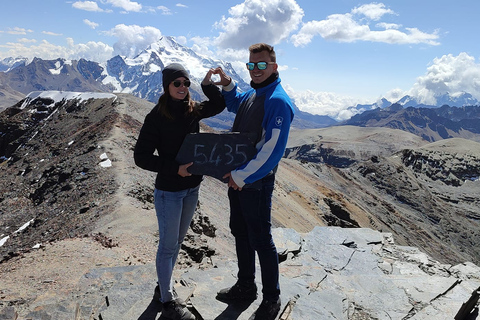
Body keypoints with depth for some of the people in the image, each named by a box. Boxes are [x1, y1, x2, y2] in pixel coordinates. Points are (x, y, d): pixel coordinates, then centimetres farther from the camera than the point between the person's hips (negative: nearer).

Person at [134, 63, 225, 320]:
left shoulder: (193, 110, 1)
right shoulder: (156, 117, -15)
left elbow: (219, 105, 18)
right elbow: (141, 156, -15)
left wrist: (208, 84, 1)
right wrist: (175, 169, -23)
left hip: (192, 187, 6)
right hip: (169, 191, -6)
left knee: (177, 241, 19)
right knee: (168, 245, 6)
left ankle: (164, 286, 39)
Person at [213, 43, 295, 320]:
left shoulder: (277, 102, -20)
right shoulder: (251, 95, 8)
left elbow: (273, 151, -26)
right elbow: (234, 103, 33)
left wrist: (242, 177, -22)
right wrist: (228, 84, 14)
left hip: (256, 184, -9)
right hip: (236, 179, 9)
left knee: (261, 240, 4)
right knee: (240, 233, 20)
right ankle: (246, 286, 40)